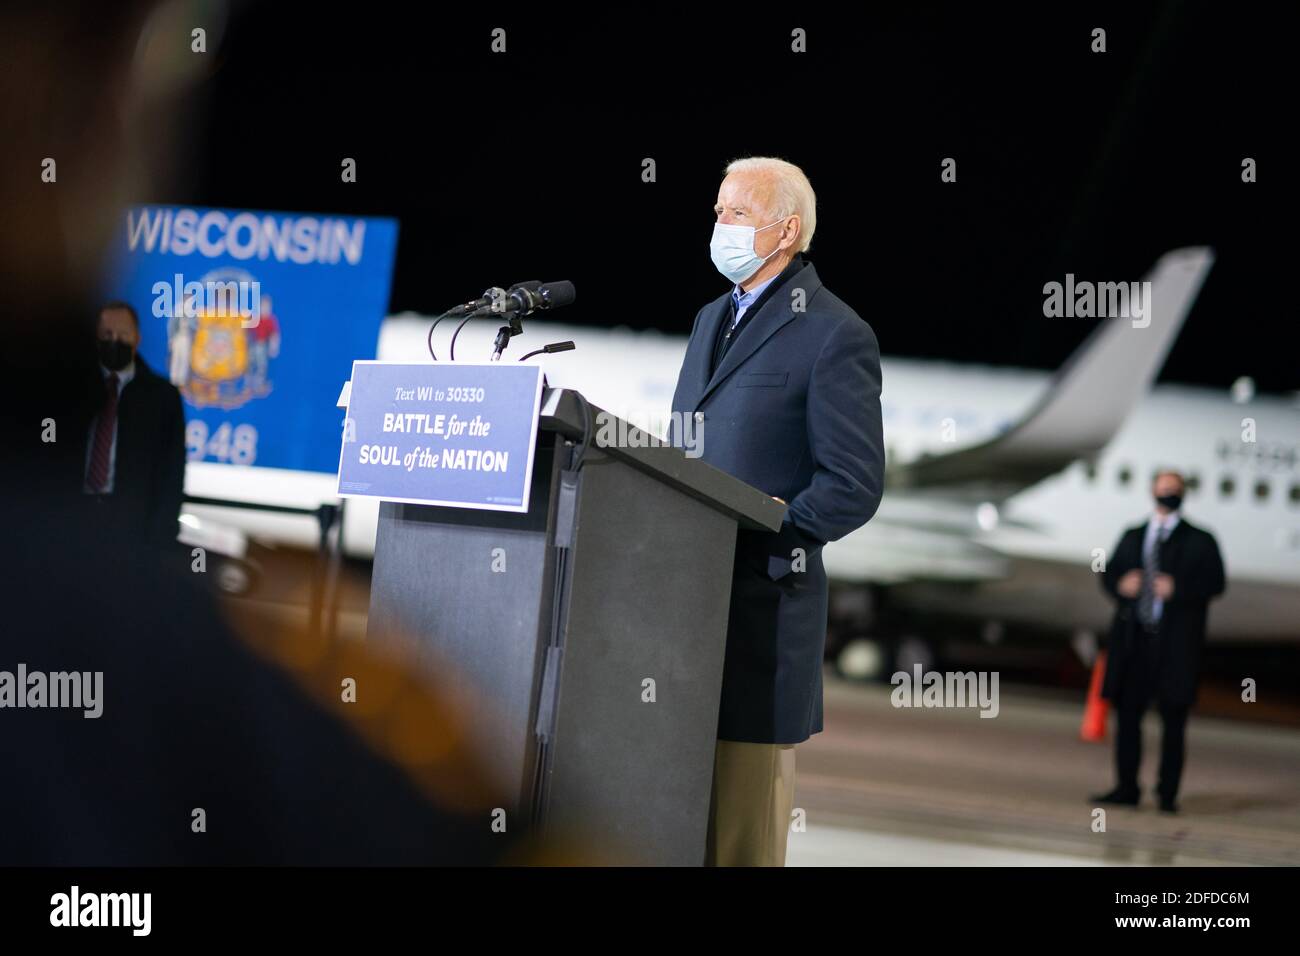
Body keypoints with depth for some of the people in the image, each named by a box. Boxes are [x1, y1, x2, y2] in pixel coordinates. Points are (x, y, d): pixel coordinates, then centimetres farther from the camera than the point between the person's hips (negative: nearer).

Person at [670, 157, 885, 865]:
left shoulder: (834, 335, -5)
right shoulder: (713, 319, 20)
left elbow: (854, 486, -11)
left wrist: (750, 536, -15)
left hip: (762, 595, -7)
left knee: (742, 828, -4)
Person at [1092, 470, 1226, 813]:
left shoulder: (1200, 541, 6)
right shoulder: (1132, 537, 18)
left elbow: (1215, 582, -3)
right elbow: (1108, 574, 16)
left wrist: (1178, 588, -17)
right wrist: (1120, 585, -6)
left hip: (1175, 643, -3)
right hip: (1133, 639, 3)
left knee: (1173, 720, -2)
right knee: (1128, 714, 3)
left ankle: (1168, 794, 3)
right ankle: (1127, 788, 11)